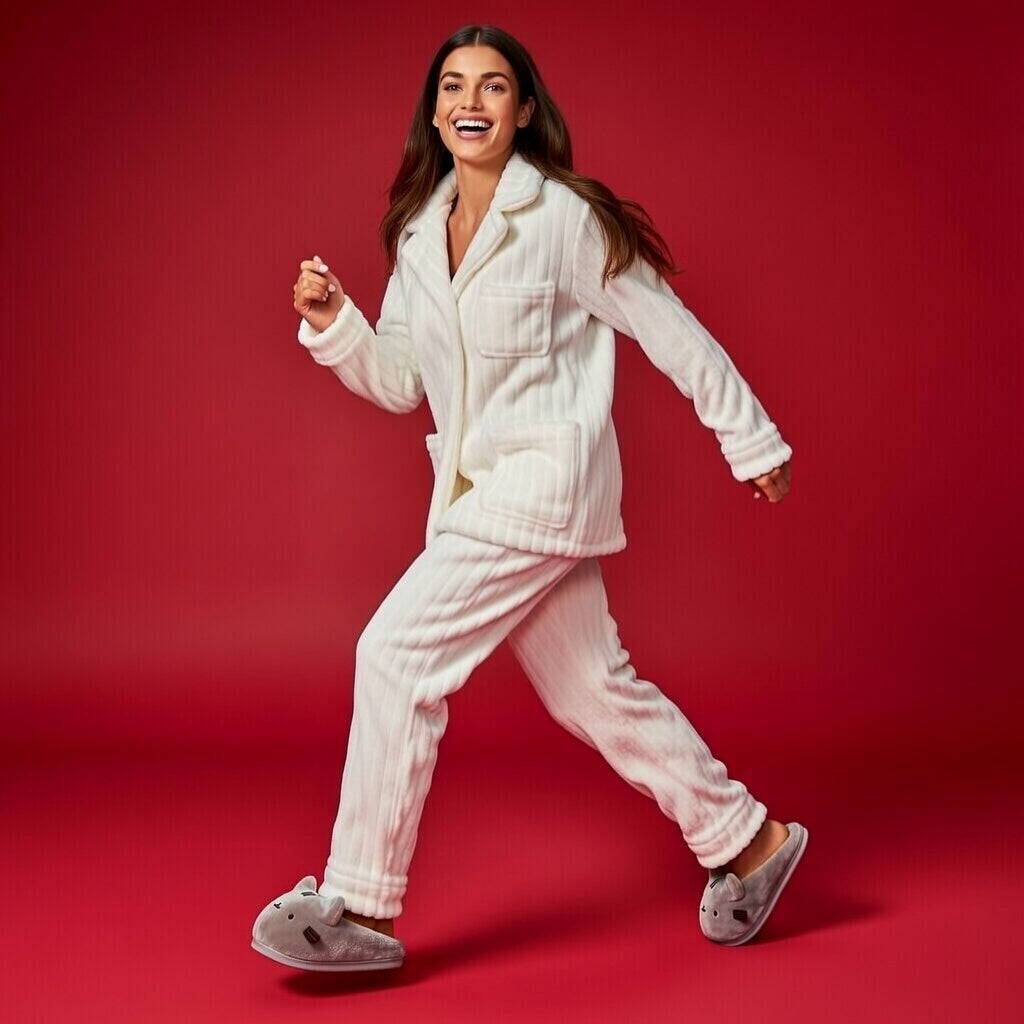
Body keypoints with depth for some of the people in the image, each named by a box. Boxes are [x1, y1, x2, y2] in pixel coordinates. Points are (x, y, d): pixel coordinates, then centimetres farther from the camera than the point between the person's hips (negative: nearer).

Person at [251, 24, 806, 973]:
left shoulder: (566, 219, -12)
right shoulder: (418, 230, 8)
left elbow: (672, 333, -5)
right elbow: (401, 380, 12)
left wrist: (753, 443, 1)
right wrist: (332, 322, -6)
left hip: (546, 482, -8)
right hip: (474, 490, 8)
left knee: (398, 651, -14)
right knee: (592, 690, 13)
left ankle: (358, 907, -4)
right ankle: (747, 841, 29)